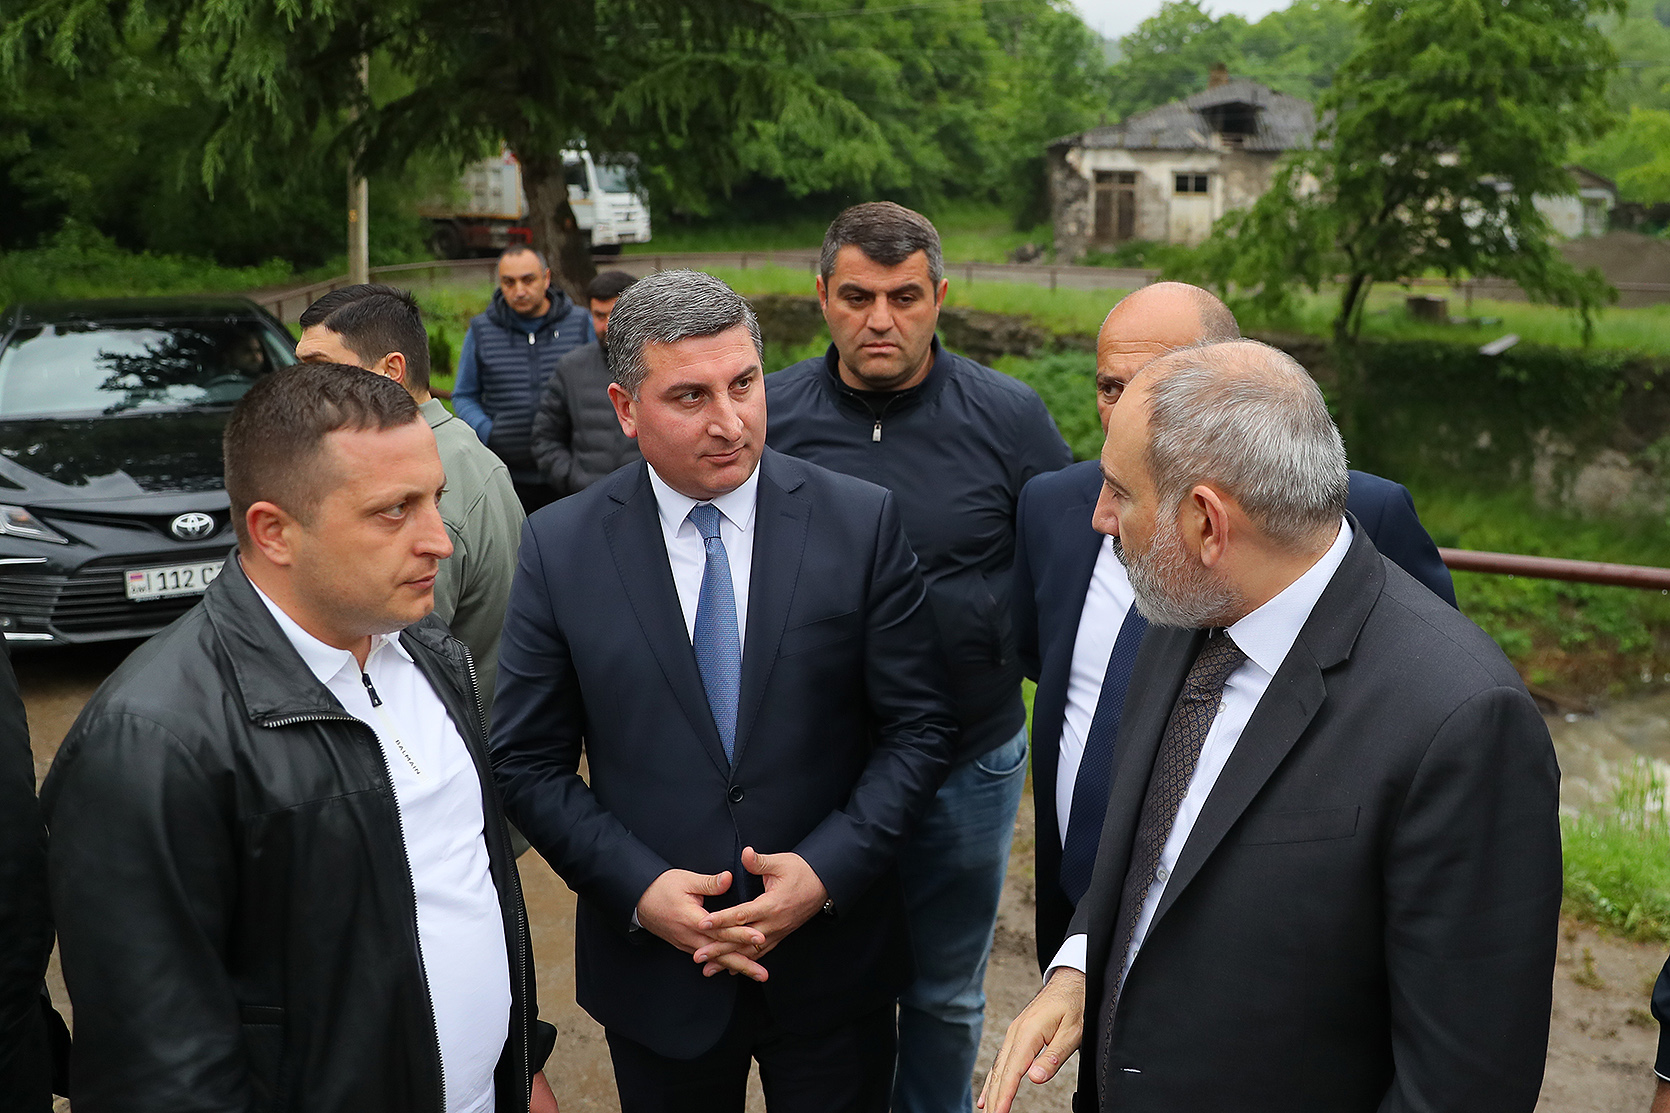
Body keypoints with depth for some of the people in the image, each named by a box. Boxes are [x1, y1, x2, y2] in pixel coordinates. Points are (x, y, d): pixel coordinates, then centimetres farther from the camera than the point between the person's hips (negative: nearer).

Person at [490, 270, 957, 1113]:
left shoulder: (862, 523, -8)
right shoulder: (559, 548, -7)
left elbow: (919, 725, -5)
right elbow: (529, 761, -3)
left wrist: (828, 869, -15)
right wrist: (639, 887, -14)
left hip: (834, 960, 0)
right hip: (654, 971, 0)